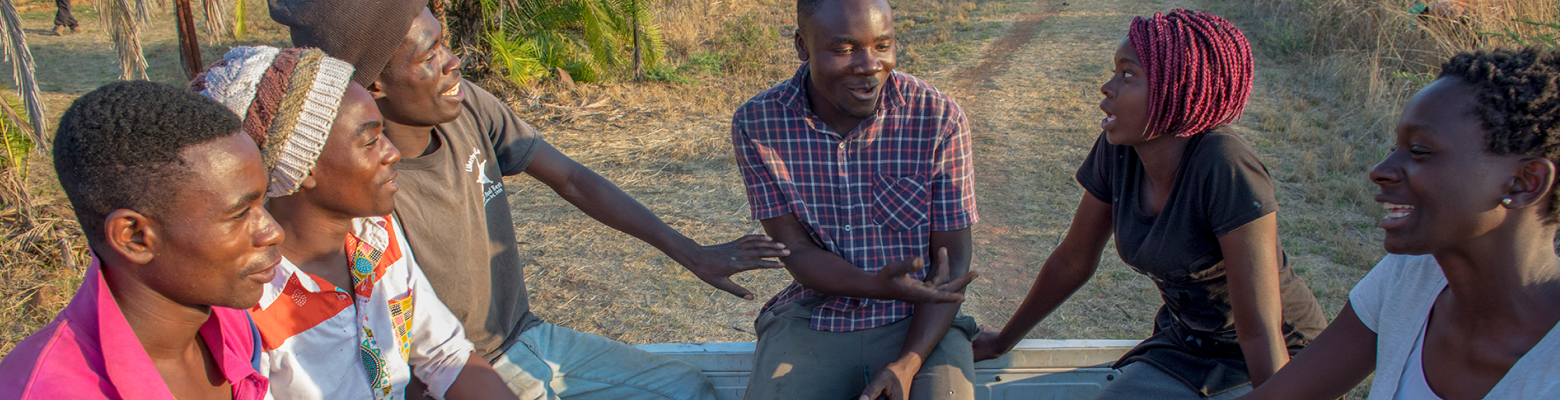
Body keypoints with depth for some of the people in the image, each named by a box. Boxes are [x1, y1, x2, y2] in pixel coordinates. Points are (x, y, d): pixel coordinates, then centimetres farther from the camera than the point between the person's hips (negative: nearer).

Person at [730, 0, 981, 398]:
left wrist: (907, 364, -20)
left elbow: (952, 259, -7)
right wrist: (880, 287, -27)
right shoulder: (756, 125, -8)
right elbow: (796, 250, -8)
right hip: (812, 318, 1)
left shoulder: (940, 118, -11)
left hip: (920, 322, 0)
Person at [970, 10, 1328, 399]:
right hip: (1185, 349, 5)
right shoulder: (1117, 149, -11)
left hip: (1280, 360, -4)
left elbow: (1260, 329, -27)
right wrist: (1003, 340, 12)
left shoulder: (1227, 167, -29)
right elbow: (1072, 261, 3)